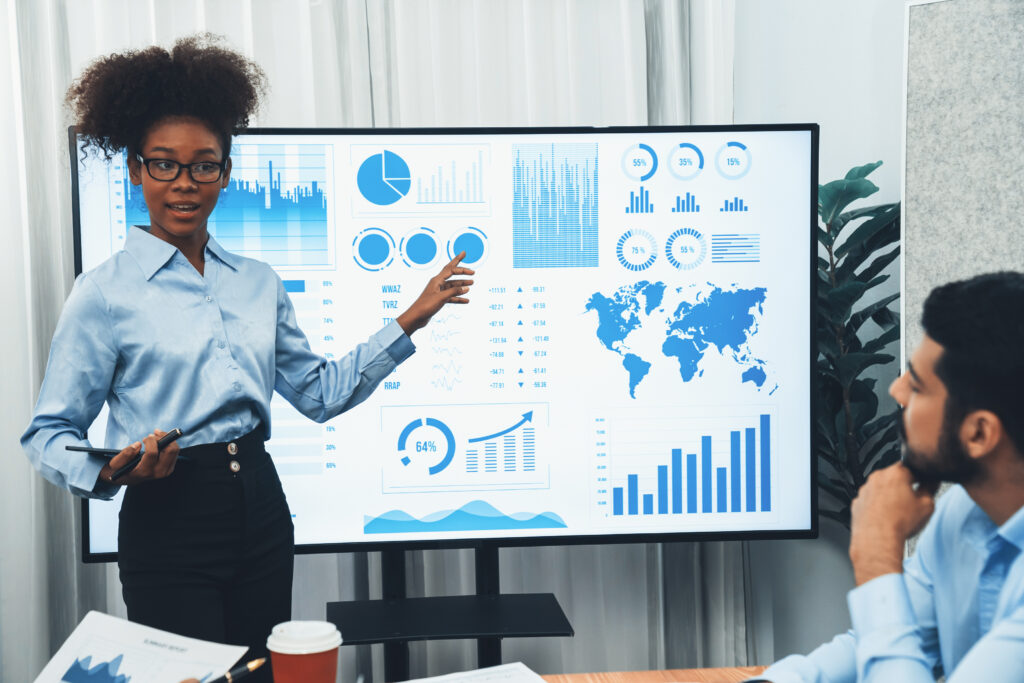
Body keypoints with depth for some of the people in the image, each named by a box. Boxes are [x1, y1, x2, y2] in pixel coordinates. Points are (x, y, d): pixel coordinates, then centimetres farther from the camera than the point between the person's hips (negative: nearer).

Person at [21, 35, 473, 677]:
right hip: (169, 523, -5)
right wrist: (109, 471, -24)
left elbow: (321, 392, 12)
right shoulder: (106, 293, -6)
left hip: (261, 509, 5)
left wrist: (408, 321, 8)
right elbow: (48, 434, -4)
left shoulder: (259, 282, 9)